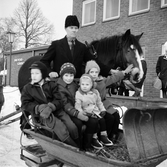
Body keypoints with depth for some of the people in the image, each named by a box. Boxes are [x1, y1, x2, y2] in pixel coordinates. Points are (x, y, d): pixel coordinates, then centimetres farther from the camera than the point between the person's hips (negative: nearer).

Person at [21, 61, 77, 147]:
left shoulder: (51, 84, 10)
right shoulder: (27, 88, 11)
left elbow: (59, 101, 2)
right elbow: (25, 104, 3)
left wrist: (51, 106, -20)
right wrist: (39, 108, -15)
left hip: (55, 111, 2)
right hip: (41, 115, -2)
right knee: (61, 128, -30)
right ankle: (75, 148, -27)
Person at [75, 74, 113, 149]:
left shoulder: (95, 92, 9)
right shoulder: (78, 94, -5)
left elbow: (99, 102, 19)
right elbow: (77, 106, -9)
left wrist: (102, 110, 8)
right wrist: (82, 113, -21)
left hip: (96, 112, 5)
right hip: (87, 113, -5)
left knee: (102, 120, -14)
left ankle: (103, 136, 5)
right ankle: (94, 139, -8)